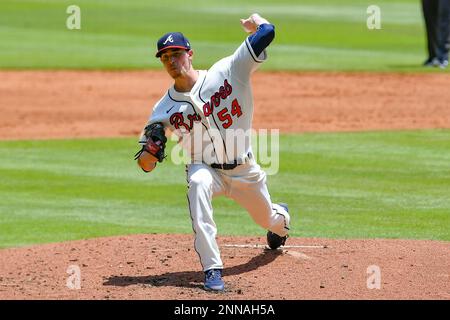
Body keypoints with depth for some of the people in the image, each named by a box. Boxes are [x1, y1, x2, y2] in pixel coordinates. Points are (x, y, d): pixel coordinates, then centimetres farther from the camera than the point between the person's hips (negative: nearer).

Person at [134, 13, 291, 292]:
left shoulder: (226, 71, -14)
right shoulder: (164, 110, -9)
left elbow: (266, 33, -21)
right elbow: (146, 165, -7)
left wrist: (255, 21, 2)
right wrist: (152, 144, -29)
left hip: (245, 171, 1)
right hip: (206, 168, -1)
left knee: (268, 219, 20)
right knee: (197, 184, -36)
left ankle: (282, 216, 65)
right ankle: (213, 270, -38)